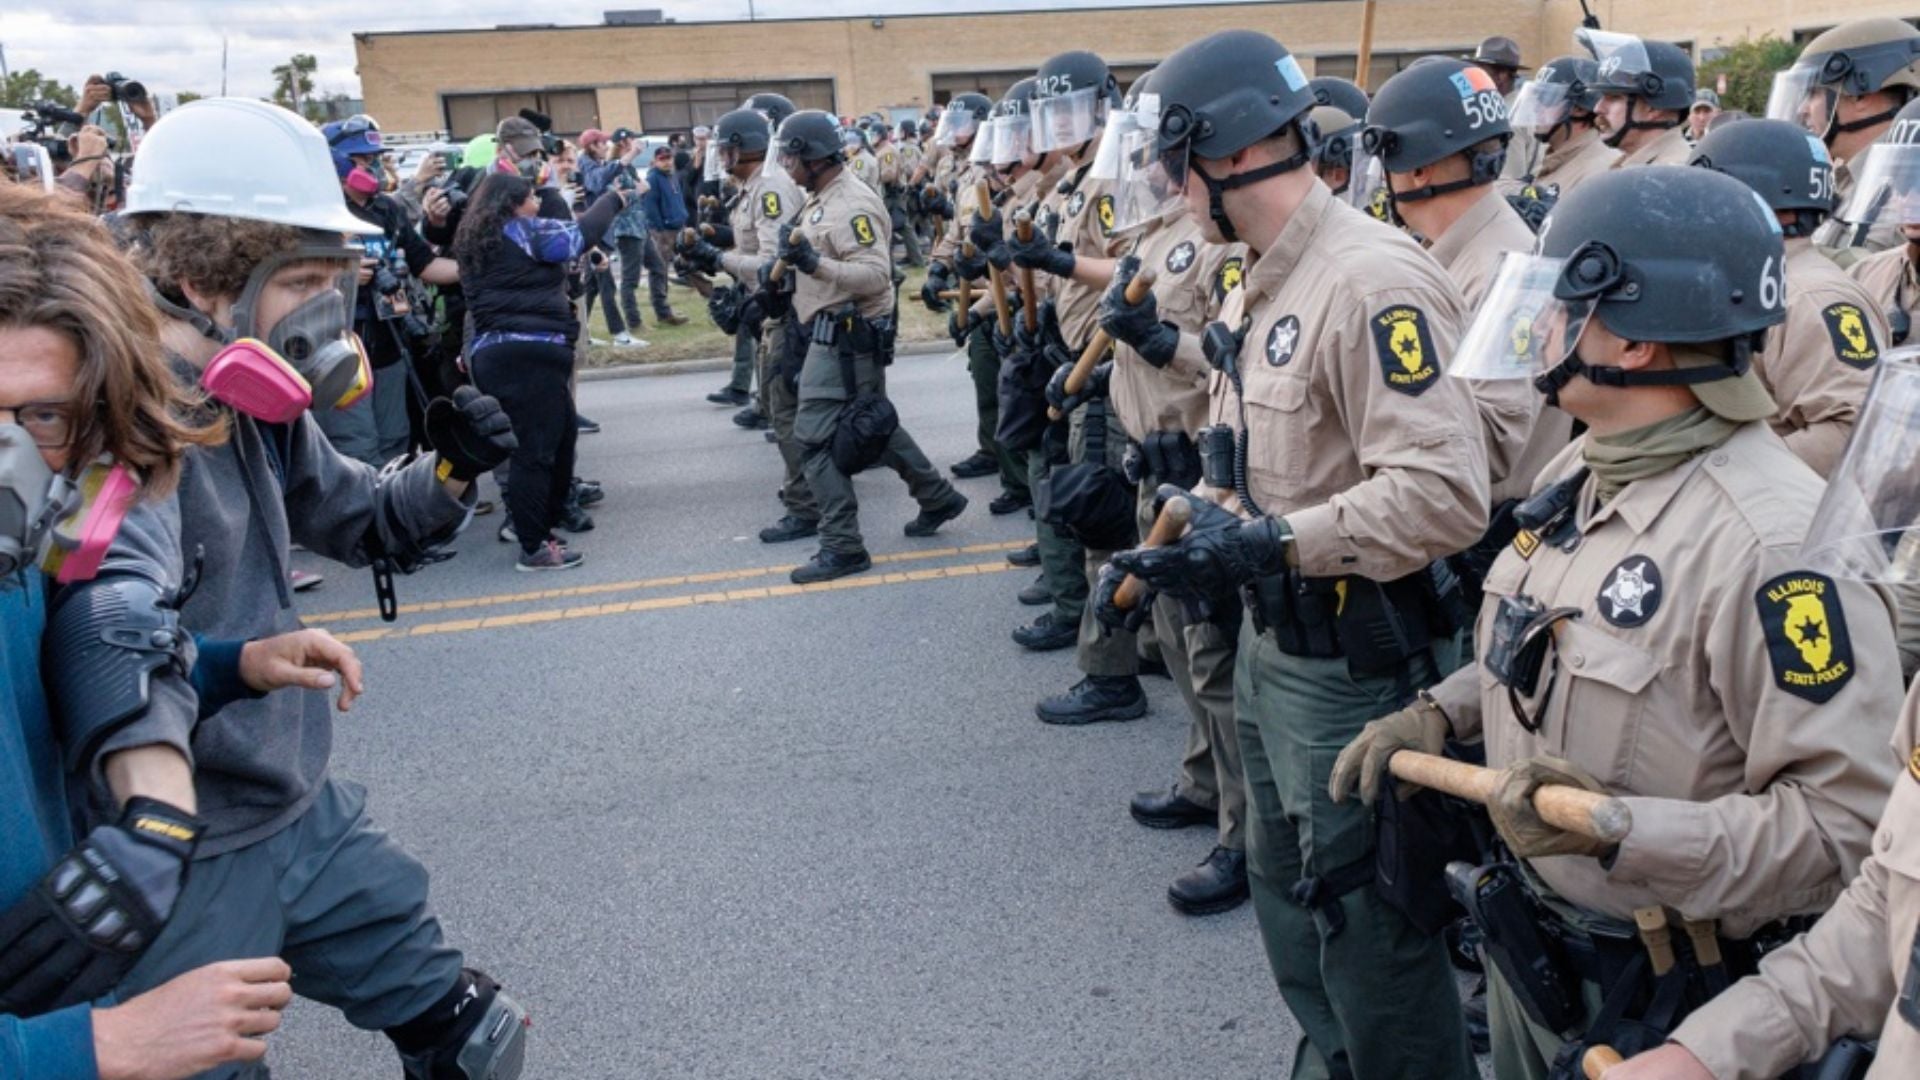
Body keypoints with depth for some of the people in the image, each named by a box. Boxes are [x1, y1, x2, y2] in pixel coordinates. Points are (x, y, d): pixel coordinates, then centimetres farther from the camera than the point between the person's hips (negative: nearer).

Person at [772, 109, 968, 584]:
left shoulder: (851, 204, -19)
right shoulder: (821, 199, 13)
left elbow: (878, 275, -28)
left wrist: (815, 264, -36)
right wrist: (796, 255, 9)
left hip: (845, 339, -11)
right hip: (832, 334, 11)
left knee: (816, 438, -8)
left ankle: (842, 547, -2)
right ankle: (937, 497, 34)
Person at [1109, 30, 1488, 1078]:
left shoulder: (1373, 281, -22)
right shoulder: (1259, 286, 9)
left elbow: (1443, 494, -29)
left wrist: (1270, 544, -25)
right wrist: (1200, 520, -2)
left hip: (1351, 658, -10)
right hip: (1268, 638, 10)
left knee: (1366, 916, 5)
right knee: (1288, 892, 22)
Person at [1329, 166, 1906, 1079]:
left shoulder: (1773, 541, -28)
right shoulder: (1579, 472, -1)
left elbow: (1850, 823, -28)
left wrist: (1624, 830, -37)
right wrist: (1441, 713, 1)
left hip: (1662, 1001, -7)